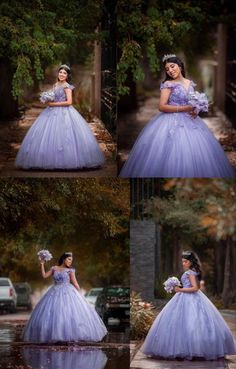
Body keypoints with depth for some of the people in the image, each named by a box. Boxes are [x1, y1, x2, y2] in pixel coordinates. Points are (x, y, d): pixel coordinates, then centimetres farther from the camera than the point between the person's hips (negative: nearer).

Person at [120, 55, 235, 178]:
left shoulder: (190, 84, 11)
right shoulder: (168, 84, -5)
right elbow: (162, 106, -14)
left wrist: (195, 110, 0)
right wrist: (184, 108, -17)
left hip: (190, 121, 5)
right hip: (172, 122, -5)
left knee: (195, 153, -2)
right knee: (174, 153, -13)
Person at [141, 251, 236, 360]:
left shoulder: (190, 273, -14)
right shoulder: (194, 272, 13)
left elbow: (195, 288, -21)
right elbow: (198, 286, 22)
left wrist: (181, 290, -20)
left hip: (189, 300, -10)